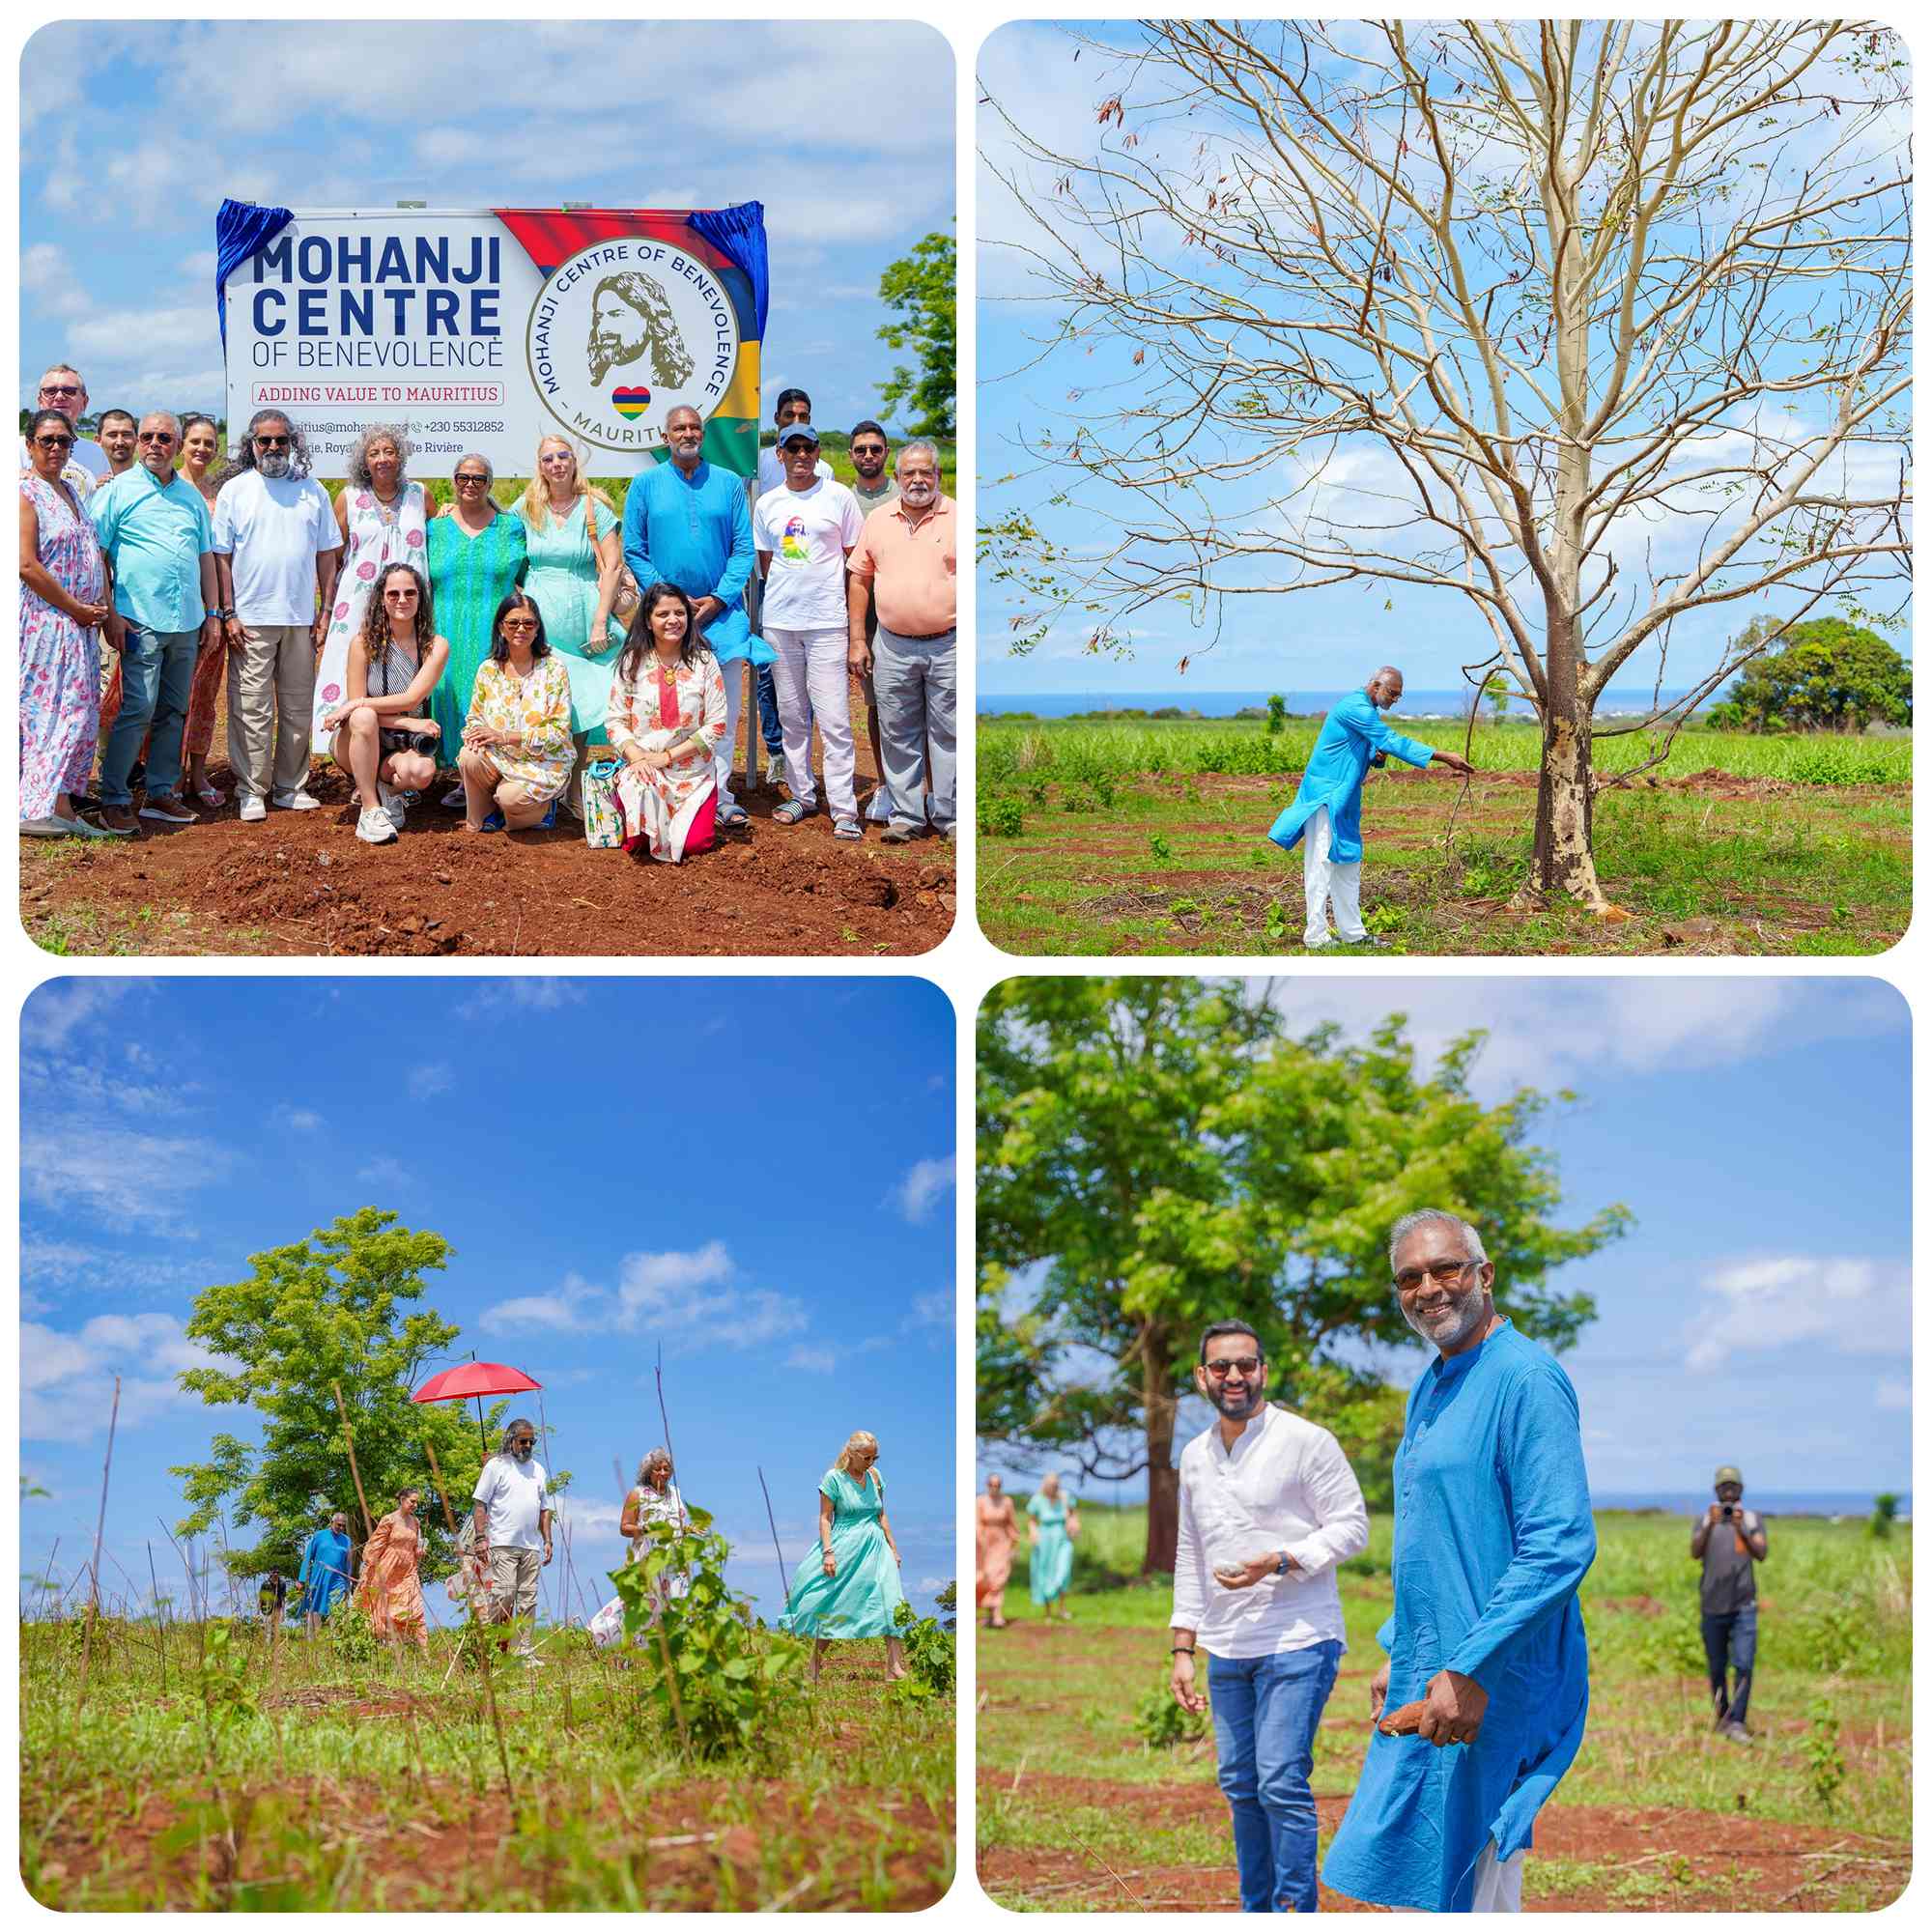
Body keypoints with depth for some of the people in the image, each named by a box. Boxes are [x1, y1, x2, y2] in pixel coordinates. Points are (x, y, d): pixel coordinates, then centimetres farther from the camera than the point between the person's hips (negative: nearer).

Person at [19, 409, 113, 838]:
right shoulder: (26, 492, -10)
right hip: (46, 619, -8)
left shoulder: (69, 490, 16)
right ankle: (38, 808, -11)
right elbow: (27, 565, -17)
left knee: (78, 711, 6)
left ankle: (60, 806, 9)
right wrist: (76, 608, -14)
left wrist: (101, 608, 7)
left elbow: (94, 553, 20)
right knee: (54, 707, -12)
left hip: (80, 621, 8)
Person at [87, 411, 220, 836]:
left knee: (174, 711, 9)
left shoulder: (191, 495, 16)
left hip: (187, 623, 6)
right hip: (142, 621, -6)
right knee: (138, 709, -11)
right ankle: (114, 800, -4)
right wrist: (109, 613, -10)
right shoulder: (117, 490, 0)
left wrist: (213, 613, 15)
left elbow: (206, 557, 21)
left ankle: (161, 793, 18)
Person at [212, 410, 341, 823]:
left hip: (301, 618, 3)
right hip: (251, 619, -3)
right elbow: (221, 556, 1)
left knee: (299, 707, 8)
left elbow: (327, 554, 11)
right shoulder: (234, 490, 2)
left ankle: (291, 786, 17)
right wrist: (228, 614, -6)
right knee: (252, 709, -3)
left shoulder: (311, 490, 9)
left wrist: (326, 611, 5)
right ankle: (251, 791, 2)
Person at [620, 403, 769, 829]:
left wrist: (719, 598, -9)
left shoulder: (729, 484, 8)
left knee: (724, 709, -4)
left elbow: (744, 549, 5)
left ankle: (719, 796, -1)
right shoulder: (646, 486, 6)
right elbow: (633, 550, 4)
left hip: (720, 613, 0)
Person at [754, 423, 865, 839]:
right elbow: (765, 562, 16)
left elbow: (854, 558, 4)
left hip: (827, 621, -4)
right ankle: (801, 795, 20)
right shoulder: (767, 504, 10)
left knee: (834, 718, -10)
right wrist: (788, 594, 6)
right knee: (791, 714, 9)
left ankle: (844, 810, -11)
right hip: (780, 621, 4)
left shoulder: (838, 496, 2)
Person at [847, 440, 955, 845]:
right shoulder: (878, 520, 9)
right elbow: (859, 579, 12)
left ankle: (949, 815, 8)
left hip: (948, 644, -3)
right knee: (898, 736, 6)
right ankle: (906, 815, 14)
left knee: (949, 734, 1)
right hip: (892, 646, 3)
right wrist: (857, 640, 6)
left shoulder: (959, 518, 1)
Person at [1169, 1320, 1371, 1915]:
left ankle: (1296, 1910, -4)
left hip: (1297, 1643, -6)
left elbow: (1351, 1526, -6)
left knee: (1281, 1784, -12)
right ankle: (1257, 1912, 20)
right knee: (1240, 1786, 9)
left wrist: (1276, 1563, -19)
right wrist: (1183, 1650, 14)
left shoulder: (1306, 1441, -6)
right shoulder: (1195, 1456, 13)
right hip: (1226, 1650, 6)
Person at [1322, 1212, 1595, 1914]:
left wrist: (1470, 1670, -24)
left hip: (1489, 1691, -9)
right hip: (1427, 1682, 9)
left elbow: (1560, 1548, -21)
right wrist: (1397, 1654, 21)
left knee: (1459, 1895, -4)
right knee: (1407, 1887, 13)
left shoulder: (1526, 1379, -14)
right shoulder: (1429, 1387, 16)